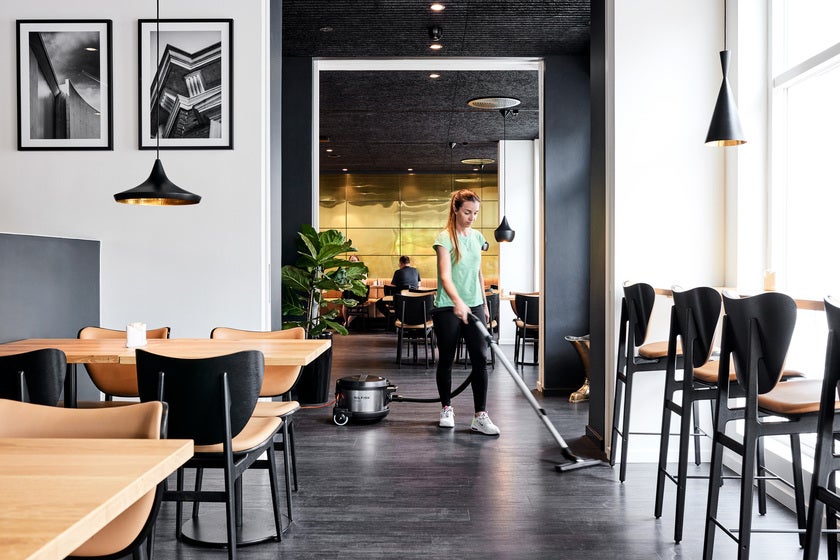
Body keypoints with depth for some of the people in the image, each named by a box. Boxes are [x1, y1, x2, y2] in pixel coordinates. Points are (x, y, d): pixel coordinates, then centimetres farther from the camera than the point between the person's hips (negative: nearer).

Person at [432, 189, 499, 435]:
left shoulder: (477, 237, 9)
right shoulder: (445, 238, -10)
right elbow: (445, 275, -23)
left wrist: (484, 304, 18)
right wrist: (458, 301, -38)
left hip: (474, 306, 5)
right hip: (448, 308, -5)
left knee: (480, 359, -4)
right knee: (446, 359, 7)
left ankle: (480, 416, -1)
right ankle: (446, 408, 25)